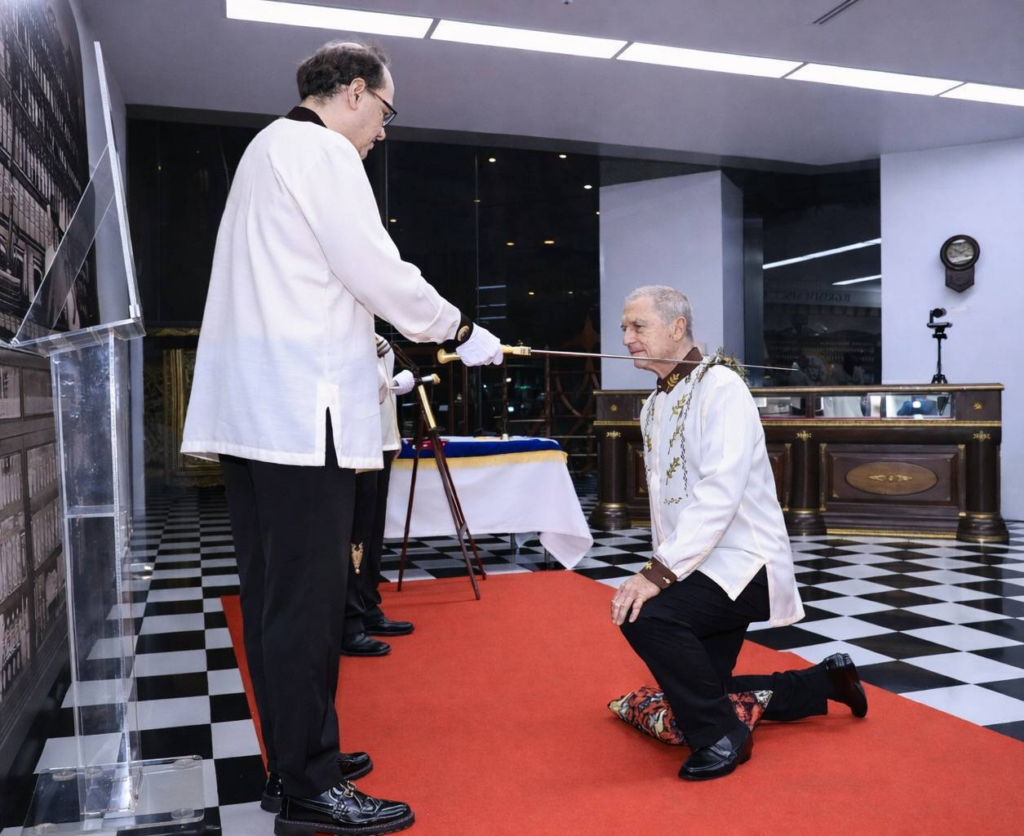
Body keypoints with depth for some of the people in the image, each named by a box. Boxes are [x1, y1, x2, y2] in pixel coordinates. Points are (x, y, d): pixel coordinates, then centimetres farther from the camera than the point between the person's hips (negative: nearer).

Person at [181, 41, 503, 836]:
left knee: (276, 594, 13)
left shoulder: (270, 147, 23)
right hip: (300, 410, -10)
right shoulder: (322, 152, -8)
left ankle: (297, 758, 26)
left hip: (253, 408, 10)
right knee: (307, 600, -4)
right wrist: (463, 334, 2)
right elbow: (381, 275, -12)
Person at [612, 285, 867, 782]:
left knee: (648, 616, -32)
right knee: (693, 690, 13)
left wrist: (659, 573, -31)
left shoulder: (720, 386, -15)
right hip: (699, 569, 9)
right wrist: (661, 570, 7)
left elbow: (720, 492, -26)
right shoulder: (653, 406, 11)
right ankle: (825, 682, 31)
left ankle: (722, 738, -10)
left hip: (743, 563, -9)